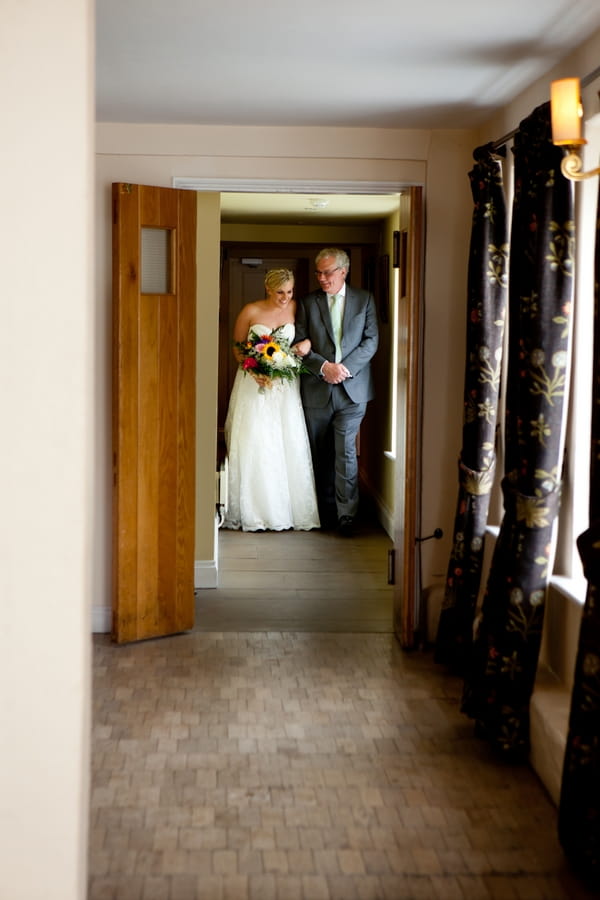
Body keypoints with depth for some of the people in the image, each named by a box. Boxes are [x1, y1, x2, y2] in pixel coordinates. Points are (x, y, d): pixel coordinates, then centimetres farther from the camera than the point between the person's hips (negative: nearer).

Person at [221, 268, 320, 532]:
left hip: (285, 385, 2)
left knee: (289, 447, -2)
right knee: (253, 446, -4)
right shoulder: (250, 311, -3)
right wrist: (253, 371, -13)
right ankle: (253, 512, 1)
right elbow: (237, 347, 3)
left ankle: (291, 510, 6)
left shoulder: (296, 308, 2)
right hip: (254, 383, -2)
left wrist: (307, 343, -9)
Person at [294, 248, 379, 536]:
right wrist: (324, 366, -14)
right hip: (317, 390, 2)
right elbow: (300, 344, 1)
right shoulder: (308, 303, 7)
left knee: (346, 452, -10)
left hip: (352, 388, -2)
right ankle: (326, 512, 18)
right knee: (321, 455, 8)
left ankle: (346, 515, -6)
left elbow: (371, 340, 0)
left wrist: (346, 367, -12)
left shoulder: (364, 299, 6)